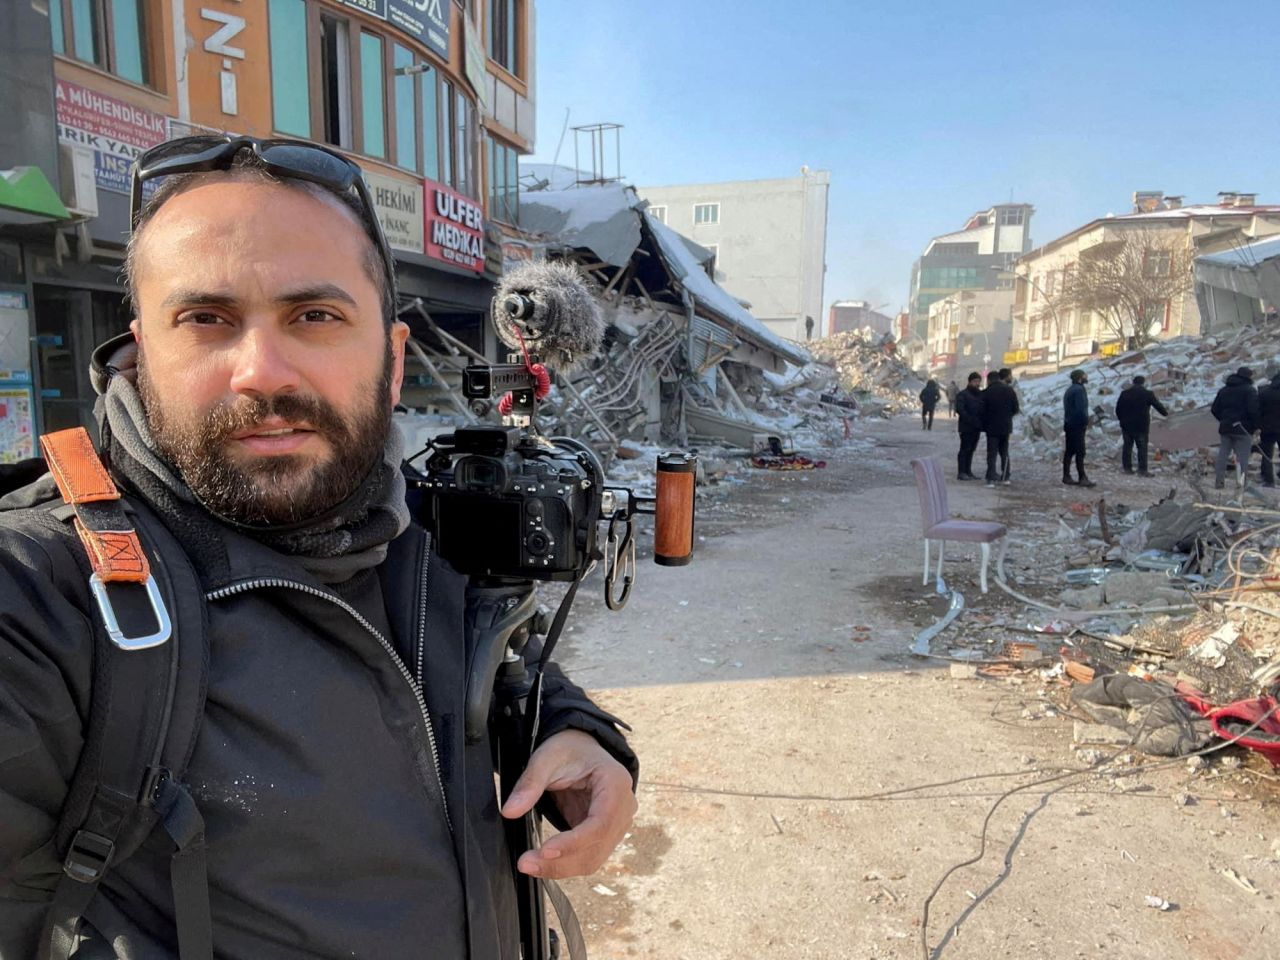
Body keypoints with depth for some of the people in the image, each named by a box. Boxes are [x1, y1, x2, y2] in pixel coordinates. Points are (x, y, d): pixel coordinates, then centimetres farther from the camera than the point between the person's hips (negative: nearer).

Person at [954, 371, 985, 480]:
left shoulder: (980, 394, 14)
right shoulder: (962, 394, -5)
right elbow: (960, 410, -15)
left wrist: (981, 422, -3)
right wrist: (971, 421, -21)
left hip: (976, 427, 6)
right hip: (966, 427, -6)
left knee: (971, 449, 10)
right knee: (965, 449, -5)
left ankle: (968, 471, 16)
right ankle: (961, 472, -3)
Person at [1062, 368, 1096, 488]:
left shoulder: (1070, 390, 16)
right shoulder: (1079, 389, -14)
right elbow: (1081, 409, -21)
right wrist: (1086, 422, -11)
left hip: (1069, 424, 10)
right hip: (1077, 425, -10)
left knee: (1069, 451, 11)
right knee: (1080, 452, -8)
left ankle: (1066, 476, 14)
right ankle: (1082, 478, -8)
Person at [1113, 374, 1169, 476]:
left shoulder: (1124, 393, 3)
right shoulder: (1148, 394, -7)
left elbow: (1118, 409, 7)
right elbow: (1158, 405, 3)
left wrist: (1122, 420, 18)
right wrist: (1165, 413, 22)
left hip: (1126, 425, 4)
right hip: (1141, 426, -3)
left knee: (1127, 446, 10)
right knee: (1142, 448, 0)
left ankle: (1127, 468, 12)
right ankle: (1142, 470, -2)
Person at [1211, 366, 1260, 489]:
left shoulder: (1224, 390, 12)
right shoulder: (1250, 390, -7)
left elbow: (1214, 409, 11)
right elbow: (1253, 410, -16)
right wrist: (1256, 426, -5)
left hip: (1225, 428, 5)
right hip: (1243, 428, -5)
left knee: (1223, 454, 7)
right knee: (1242, 455, -2)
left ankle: (1219, 480, 5)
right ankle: (1241, 479, -9)